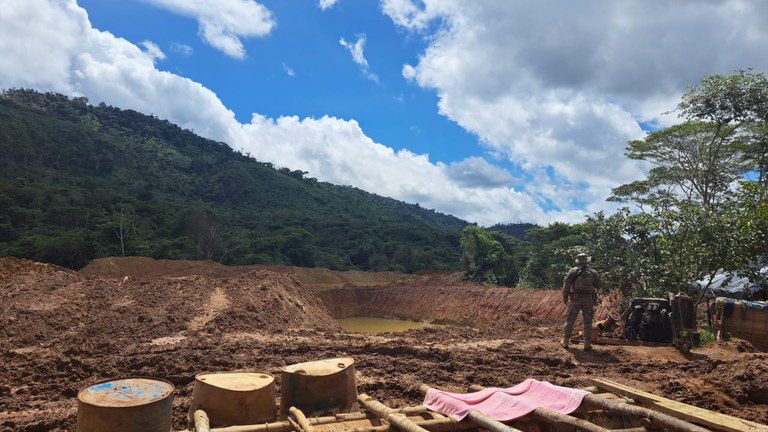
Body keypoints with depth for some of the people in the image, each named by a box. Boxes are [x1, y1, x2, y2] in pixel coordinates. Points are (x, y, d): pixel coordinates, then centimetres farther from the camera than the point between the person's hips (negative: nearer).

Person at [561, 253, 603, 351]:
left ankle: (565, 342, 13)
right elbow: (599, 285, 7)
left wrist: (565, 297, 3)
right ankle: (587, 344, 8)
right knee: (587, 322, 7)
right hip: (588, 299, 1)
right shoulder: (593, 272, 1)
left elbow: (566, 284, -7)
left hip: (575, 298, -1)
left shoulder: (573, 271, -4)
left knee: (570, 320, 8)